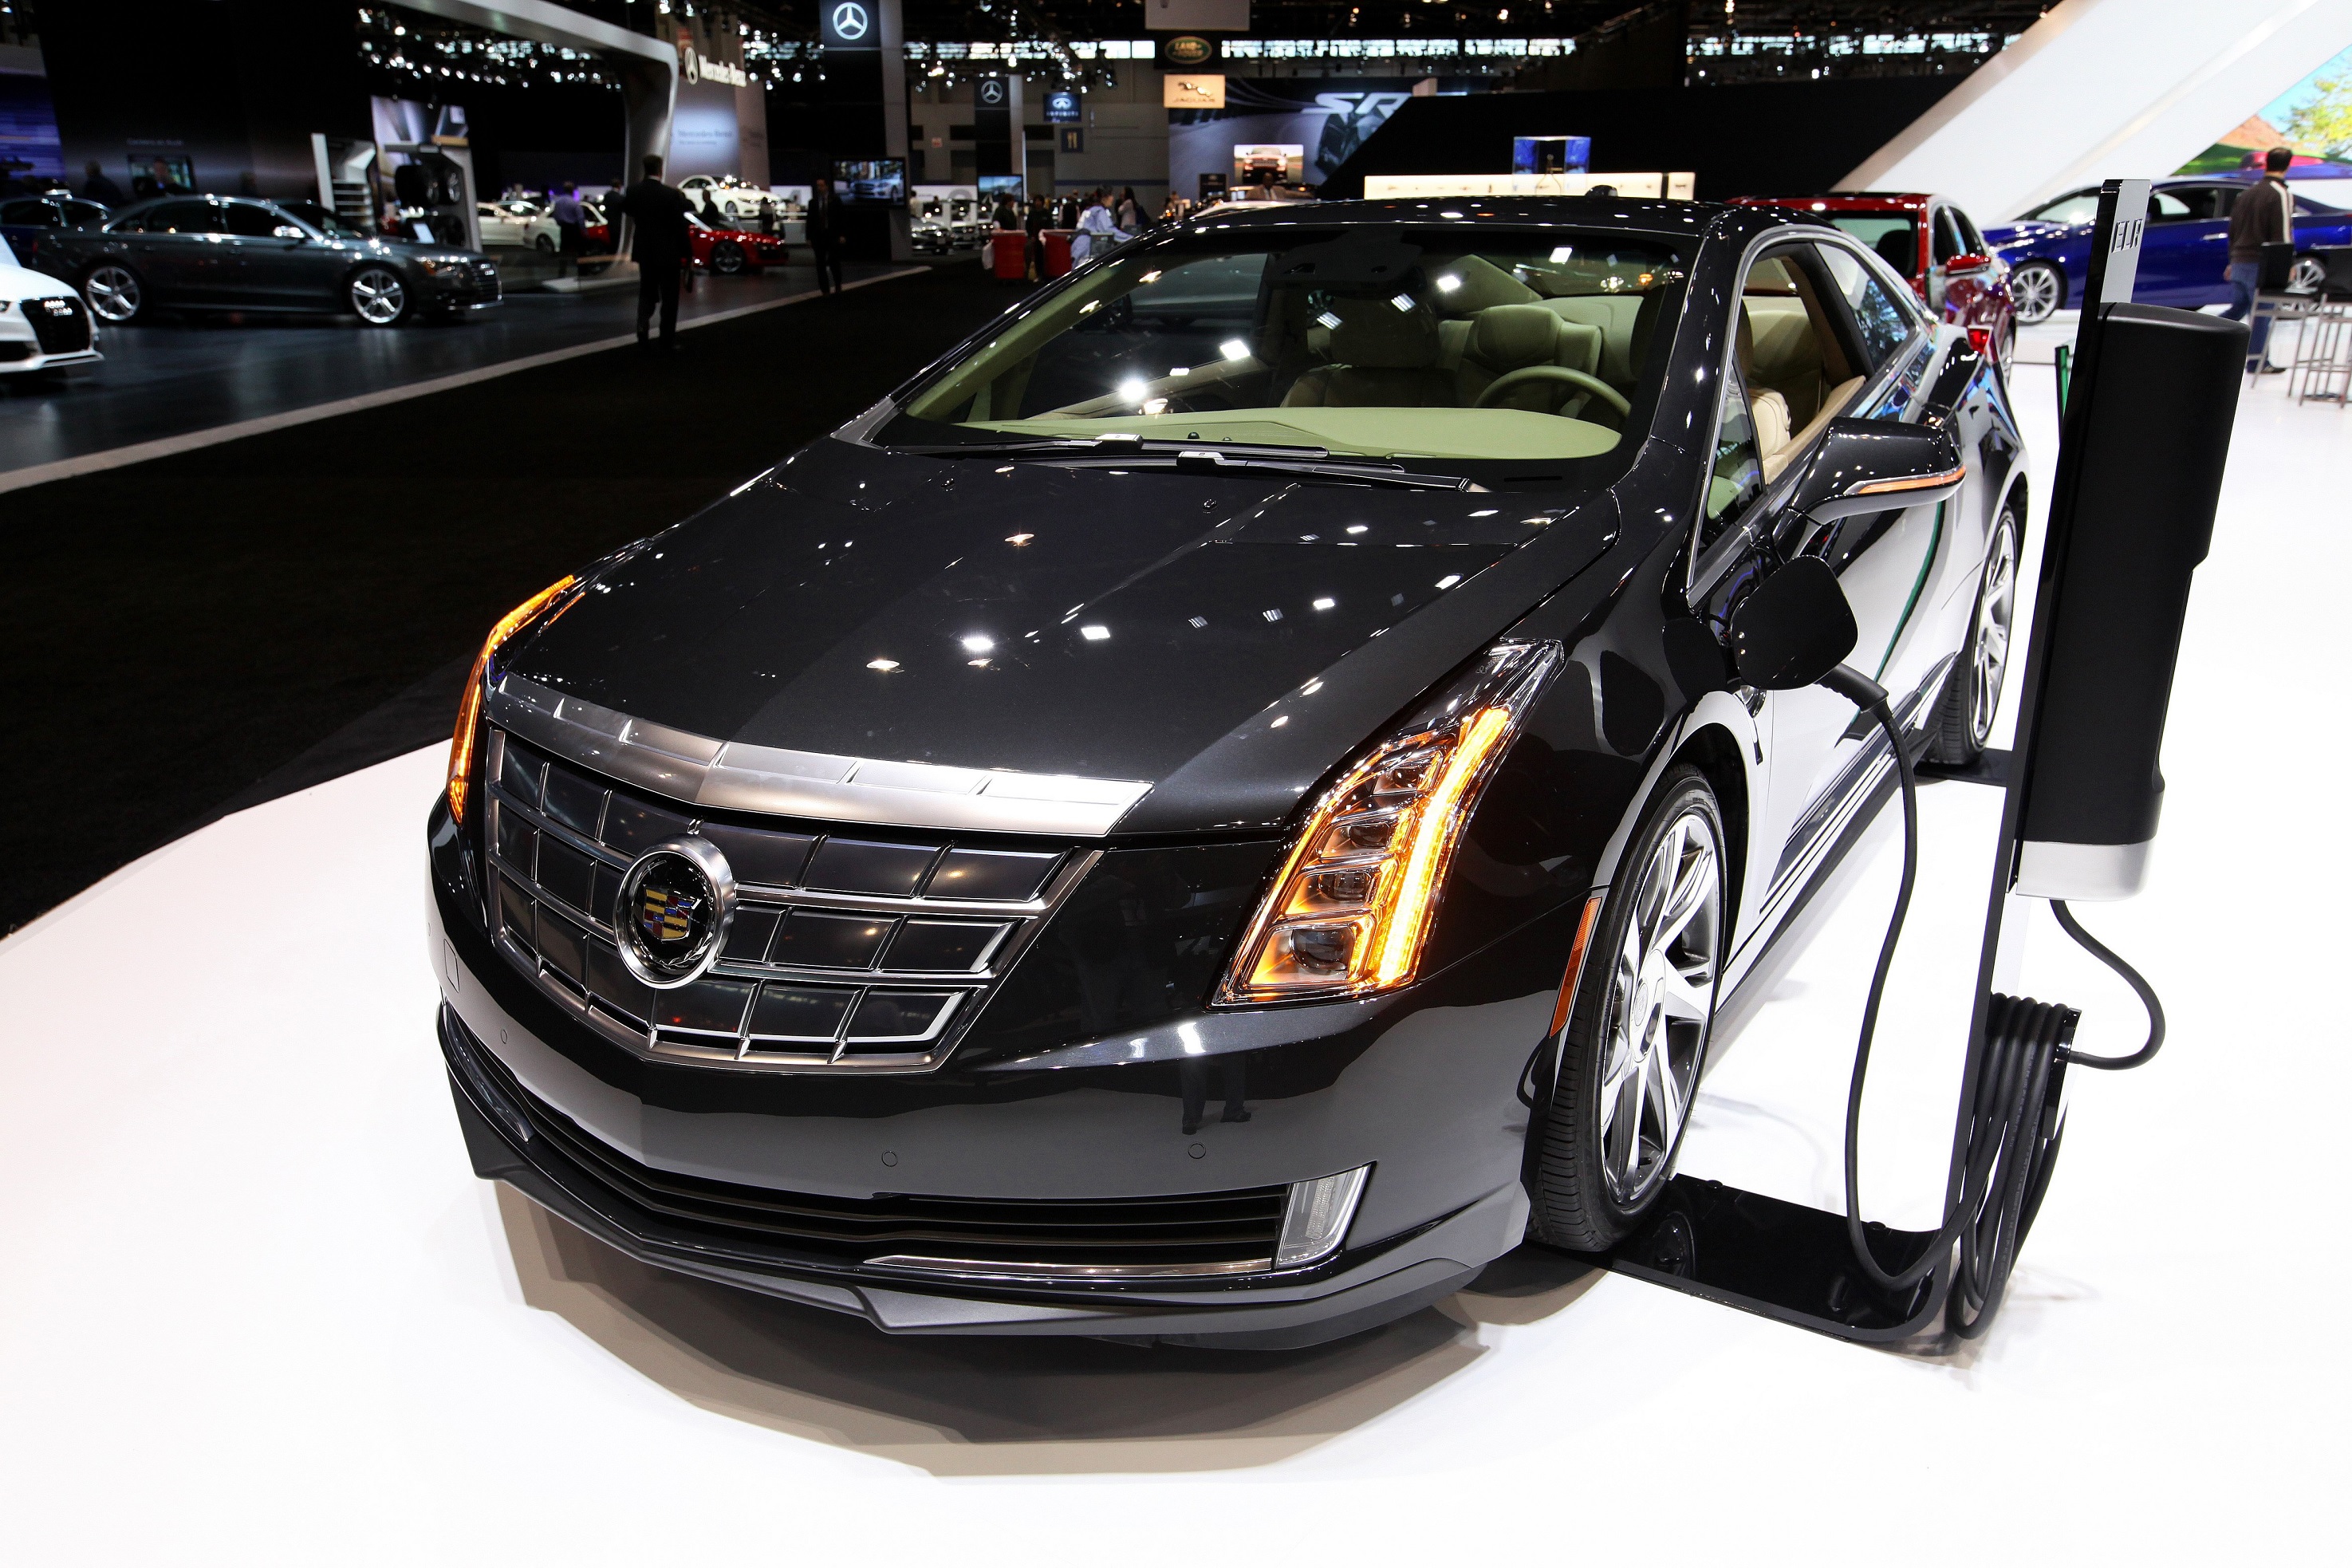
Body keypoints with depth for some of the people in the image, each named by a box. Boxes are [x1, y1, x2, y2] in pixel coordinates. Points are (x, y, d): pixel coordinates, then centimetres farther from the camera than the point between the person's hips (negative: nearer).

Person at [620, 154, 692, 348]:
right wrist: (687, 252, -8)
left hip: (644, 251, 4)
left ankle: (642, 324, -5)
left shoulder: (634, 191, -3)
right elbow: (679, 225, -15)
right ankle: (668, 339, 5)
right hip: (668, 252, -4)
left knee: (646, 291, 18)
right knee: (669, 296, 5)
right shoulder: (671, 194, -17)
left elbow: (623, 207, 17)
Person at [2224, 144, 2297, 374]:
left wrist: (2233, 261, 28)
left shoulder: (2247, 194, 14)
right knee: (2261, 313, -1)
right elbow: (2283, 233, -13)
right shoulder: (2281, 194, -9)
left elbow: (2233, 229, 20)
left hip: (2239, 262, 7)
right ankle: (2257, 362, 2)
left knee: (2237, 308, 18)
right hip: (2261, 264, -7)